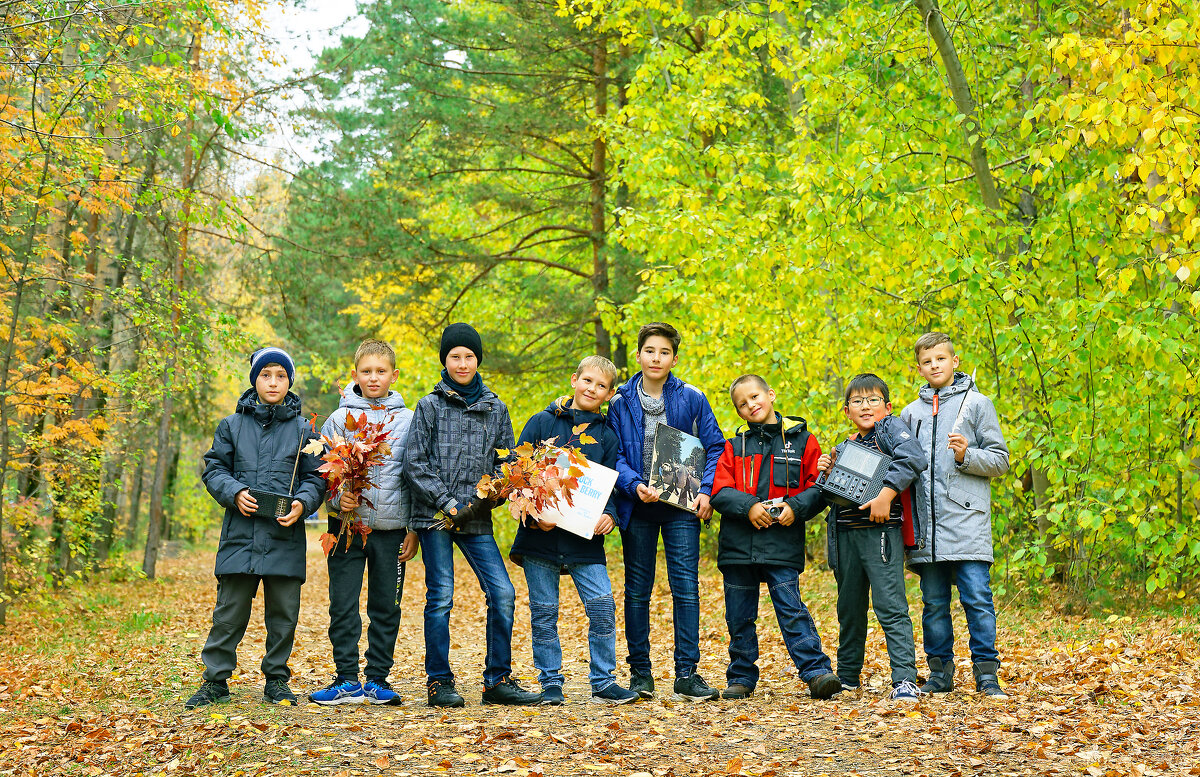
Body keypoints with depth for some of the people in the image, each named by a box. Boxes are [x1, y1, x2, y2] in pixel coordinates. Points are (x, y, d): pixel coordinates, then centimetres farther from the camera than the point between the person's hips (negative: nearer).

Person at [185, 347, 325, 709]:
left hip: (285, 536, 0)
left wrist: (301, 503, -13)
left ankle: (277, 679, 19)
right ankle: (215, 681, 10)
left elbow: (315, 477, 7)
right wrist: (235, 493, -11)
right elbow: (214, 469, 8)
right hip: (241, 533, 0)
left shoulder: (303, 429, 8)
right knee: (229, 611, 2)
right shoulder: (232, 425, 9)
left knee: (284, 612, 6)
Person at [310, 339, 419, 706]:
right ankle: (347, 680, 8)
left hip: (391, 528, 1)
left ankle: (377, 679, 14)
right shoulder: (339, 419, 3)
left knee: (386, 607, 6)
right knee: (343, 607, 0)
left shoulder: (408, 420, 5)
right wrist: (337, 497, -16)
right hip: (348, 525, -1)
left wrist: (415, 529, 2)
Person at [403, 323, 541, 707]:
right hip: (434, 516, -3)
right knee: (440, 596, -2)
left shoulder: (495, 408, 12)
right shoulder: (430, 406, 3)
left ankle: (498, 680, 5)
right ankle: (439, 683, 7)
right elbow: (415, 463, -3)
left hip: (476, 519, 3)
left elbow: (506, 462, 15)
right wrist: (448, 504, -11)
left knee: (502, 594, -4)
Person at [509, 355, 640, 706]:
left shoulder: (606, 436, 9)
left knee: (603, 606, -8)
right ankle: (550, 683, 15)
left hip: (585, 536, 1)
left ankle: (603, 682, 4)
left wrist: (609, 515, -12)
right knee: (544, 611, 4)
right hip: (540, 533, -1)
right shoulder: (542, 422, 3)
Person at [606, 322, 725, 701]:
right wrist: (634, 484, -17)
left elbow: (716, 447, 5)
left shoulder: (692, 399, 2)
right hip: (638, 506, 1)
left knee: (686, 588, -4)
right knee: (637, 591, 5)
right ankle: (640, 673, 14)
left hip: (682, 506, -1)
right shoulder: (621, 402, 3)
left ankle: (687, 674, 2)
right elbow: (614, 455, 1)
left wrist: (706, 491, -8)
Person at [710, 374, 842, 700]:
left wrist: (796, 507, -15)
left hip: (783, 545, -3)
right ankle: (741, 678, 19)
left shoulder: (801, 440, 6)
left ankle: (817, 672, -10)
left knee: (791, 608, -11)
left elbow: (819, 488, 3)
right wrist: (748, 506, -15)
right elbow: (719, 492, 2)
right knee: (739, 617, 8)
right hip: (738, 545, 3)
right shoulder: (734, 447, 11)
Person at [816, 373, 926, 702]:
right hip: (846, 533, 6)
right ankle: (847, 677, 26)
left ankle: (905, 679, -14)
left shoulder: (891, 428, 1)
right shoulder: (843, 449, 18)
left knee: (890, 606, -13)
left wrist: (886, 494, -25)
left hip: (881, 530, -6)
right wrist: (825, 473, 0)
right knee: (849, 609, 14)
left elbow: (913, 459, -18)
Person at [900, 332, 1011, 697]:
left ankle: (986, 672, -1)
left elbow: (1000, 460, 3)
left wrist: (967, 455, -13)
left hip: (967, 522, -4)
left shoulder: (977, 404, 4)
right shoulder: (911, 413, 16)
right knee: (934, 603, 8)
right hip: (927, 524, 4)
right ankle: (940, 672, 16)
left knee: (977, 598, -7)